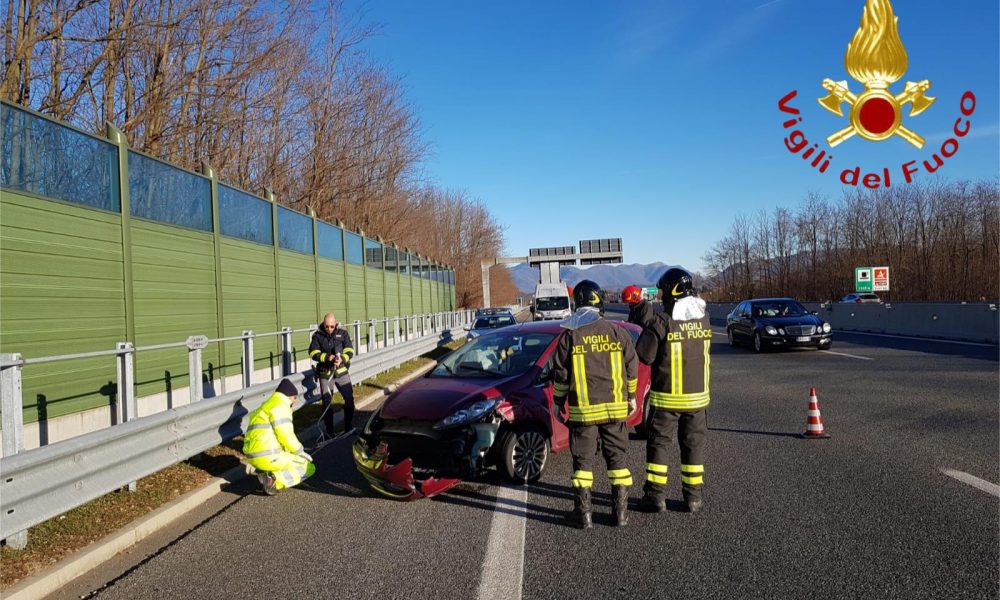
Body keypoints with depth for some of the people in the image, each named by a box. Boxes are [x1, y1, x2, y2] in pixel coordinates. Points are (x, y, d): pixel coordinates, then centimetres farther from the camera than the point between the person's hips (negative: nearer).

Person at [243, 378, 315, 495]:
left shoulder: (266, 406, 24)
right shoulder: (280, 405, -9)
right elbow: (285, 436, -15)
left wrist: (296, 451, 26)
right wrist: (300, 452, 0)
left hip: (253, 457, 10)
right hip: (268, 457, -9)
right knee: (309, 468, 1)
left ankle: (266, 472, 9)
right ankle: (273, 479, -14)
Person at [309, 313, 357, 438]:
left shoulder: (343, 333, -2)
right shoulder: (317, 335, -4)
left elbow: (349, 350, -6)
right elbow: (313, 353, -9)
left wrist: (342, 359, -26)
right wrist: (327, 357, -25)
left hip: (341, 371, 1)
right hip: (325, 373, -1)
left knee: (349, 398, 2)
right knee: (327, 402, 4)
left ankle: (348, 427, 19)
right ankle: (329, 432, 15)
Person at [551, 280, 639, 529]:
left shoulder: (569, 336, -6)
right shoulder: (617, 332, 0)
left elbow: (560, 375, -3)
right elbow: (632, 368, 6)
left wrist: (558, 402, 10)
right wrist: (631, 396, 19)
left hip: (582, 409, -2)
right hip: (615, 407, 2)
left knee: (583, 459, 7)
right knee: (617, 457, 11)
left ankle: (584, 513, 9)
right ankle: (621, 511, 15)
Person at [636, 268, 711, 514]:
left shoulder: (662, 323, -17)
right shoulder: (703, 319, -1)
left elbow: (644, 355, -13)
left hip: (666, 397, -4)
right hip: (697, 396, 4)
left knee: (658, 445, 8)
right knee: (693, 446, 14)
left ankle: (656, 496, 11)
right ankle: (694, 497, 19)